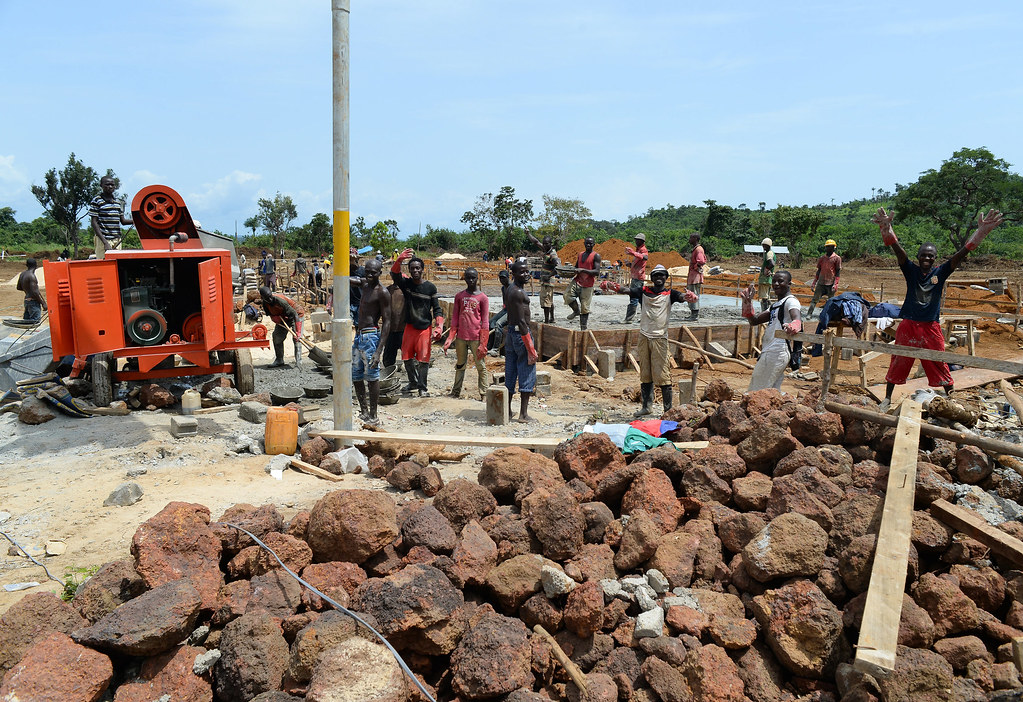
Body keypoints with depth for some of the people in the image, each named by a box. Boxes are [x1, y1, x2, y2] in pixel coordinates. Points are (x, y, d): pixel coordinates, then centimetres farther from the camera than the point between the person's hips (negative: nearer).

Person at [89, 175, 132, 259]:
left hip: (117, 240, 6)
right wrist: (105, 242, -17)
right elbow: (94, 223, -7)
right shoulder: (96, 201, -3)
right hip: (103, 240, -6)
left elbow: (123, 221, 18)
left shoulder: (118, 202, 15)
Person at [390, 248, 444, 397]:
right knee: (407, 357, 9)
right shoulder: (406, 284, 0)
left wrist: (439, 327, -10)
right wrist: (399, 260, -40)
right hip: (409, 327, 2)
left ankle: (422, 387, 8)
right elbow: (394, 274, -20)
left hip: (425, 327, -2)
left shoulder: (430, 287, -2)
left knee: (423, 359, -4)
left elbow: (436, 309, 2)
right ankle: (413, 382, 30)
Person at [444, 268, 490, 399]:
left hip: (475, 338, -3)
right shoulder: (459, 296, 8)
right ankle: (456, 392, 21)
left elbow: (485, 322, -2)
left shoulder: (482, 298, -1)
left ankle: (484, 393, 6)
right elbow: (455, 318, 11)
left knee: (480, 366, 0)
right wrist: (450, 338, 3)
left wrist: (483, 343, -9)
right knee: (460, 365, 12)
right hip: (461, 337, 3)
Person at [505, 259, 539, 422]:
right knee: (527, 374, -2)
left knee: (510, 374, 13)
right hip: (520, 333, -10)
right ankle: (523, 414, 2)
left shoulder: (510, 289, 13)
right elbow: (521, 321, -20)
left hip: (510, 332, 10)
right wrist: (530, 348, -20)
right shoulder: (518, 293, -17)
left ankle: (508, 411, 20)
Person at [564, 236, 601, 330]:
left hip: (587, 285, -5)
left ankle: (583, 327, 8)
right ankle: (576, 311, 8)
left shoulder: (596, 256, -4)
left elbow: (597, 271, -13)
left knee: (584, 307, -2)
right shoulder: (580, 254, 15)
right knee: (567, 295, -19)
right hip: (577, 281, 5)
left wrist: (583, 270, -22)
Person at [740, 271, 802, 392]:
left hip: (777, 352, -10)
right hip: (769, 351, 10)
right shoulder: (776, 305, 23)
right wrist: (747, 302, 5)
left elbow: (797, 318, -27)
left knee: (756, 392, -10)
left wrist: (793, 326, -51)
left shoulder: (791, 301, -6)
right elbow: (754, 320, 20)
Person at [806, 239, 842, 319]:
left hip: (831, 283, -3)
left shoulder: (837, 258, -2)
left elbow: (838, 272, -3)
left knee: (831, 300, 5)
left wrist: (835, 284, -12)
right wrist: (814, 282, 10)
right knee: (815, 299, -3)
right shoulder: (822, 258, 10)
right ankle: (809, 314, -4)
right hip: (821, 282, 3)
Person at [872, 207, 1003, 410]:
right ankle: (887, 399, 21)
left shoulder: (940, 273, 1)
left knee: (939, 365, 8)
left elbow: (961, 253, -9)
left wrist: (981, 231, -22)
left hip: (931, 327, 1)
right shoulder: (911, 270, -2)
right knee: (898, 364, 8)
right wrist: (887, 229, -35)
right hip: (908, 325, -1)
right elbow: (898, 250, -18)